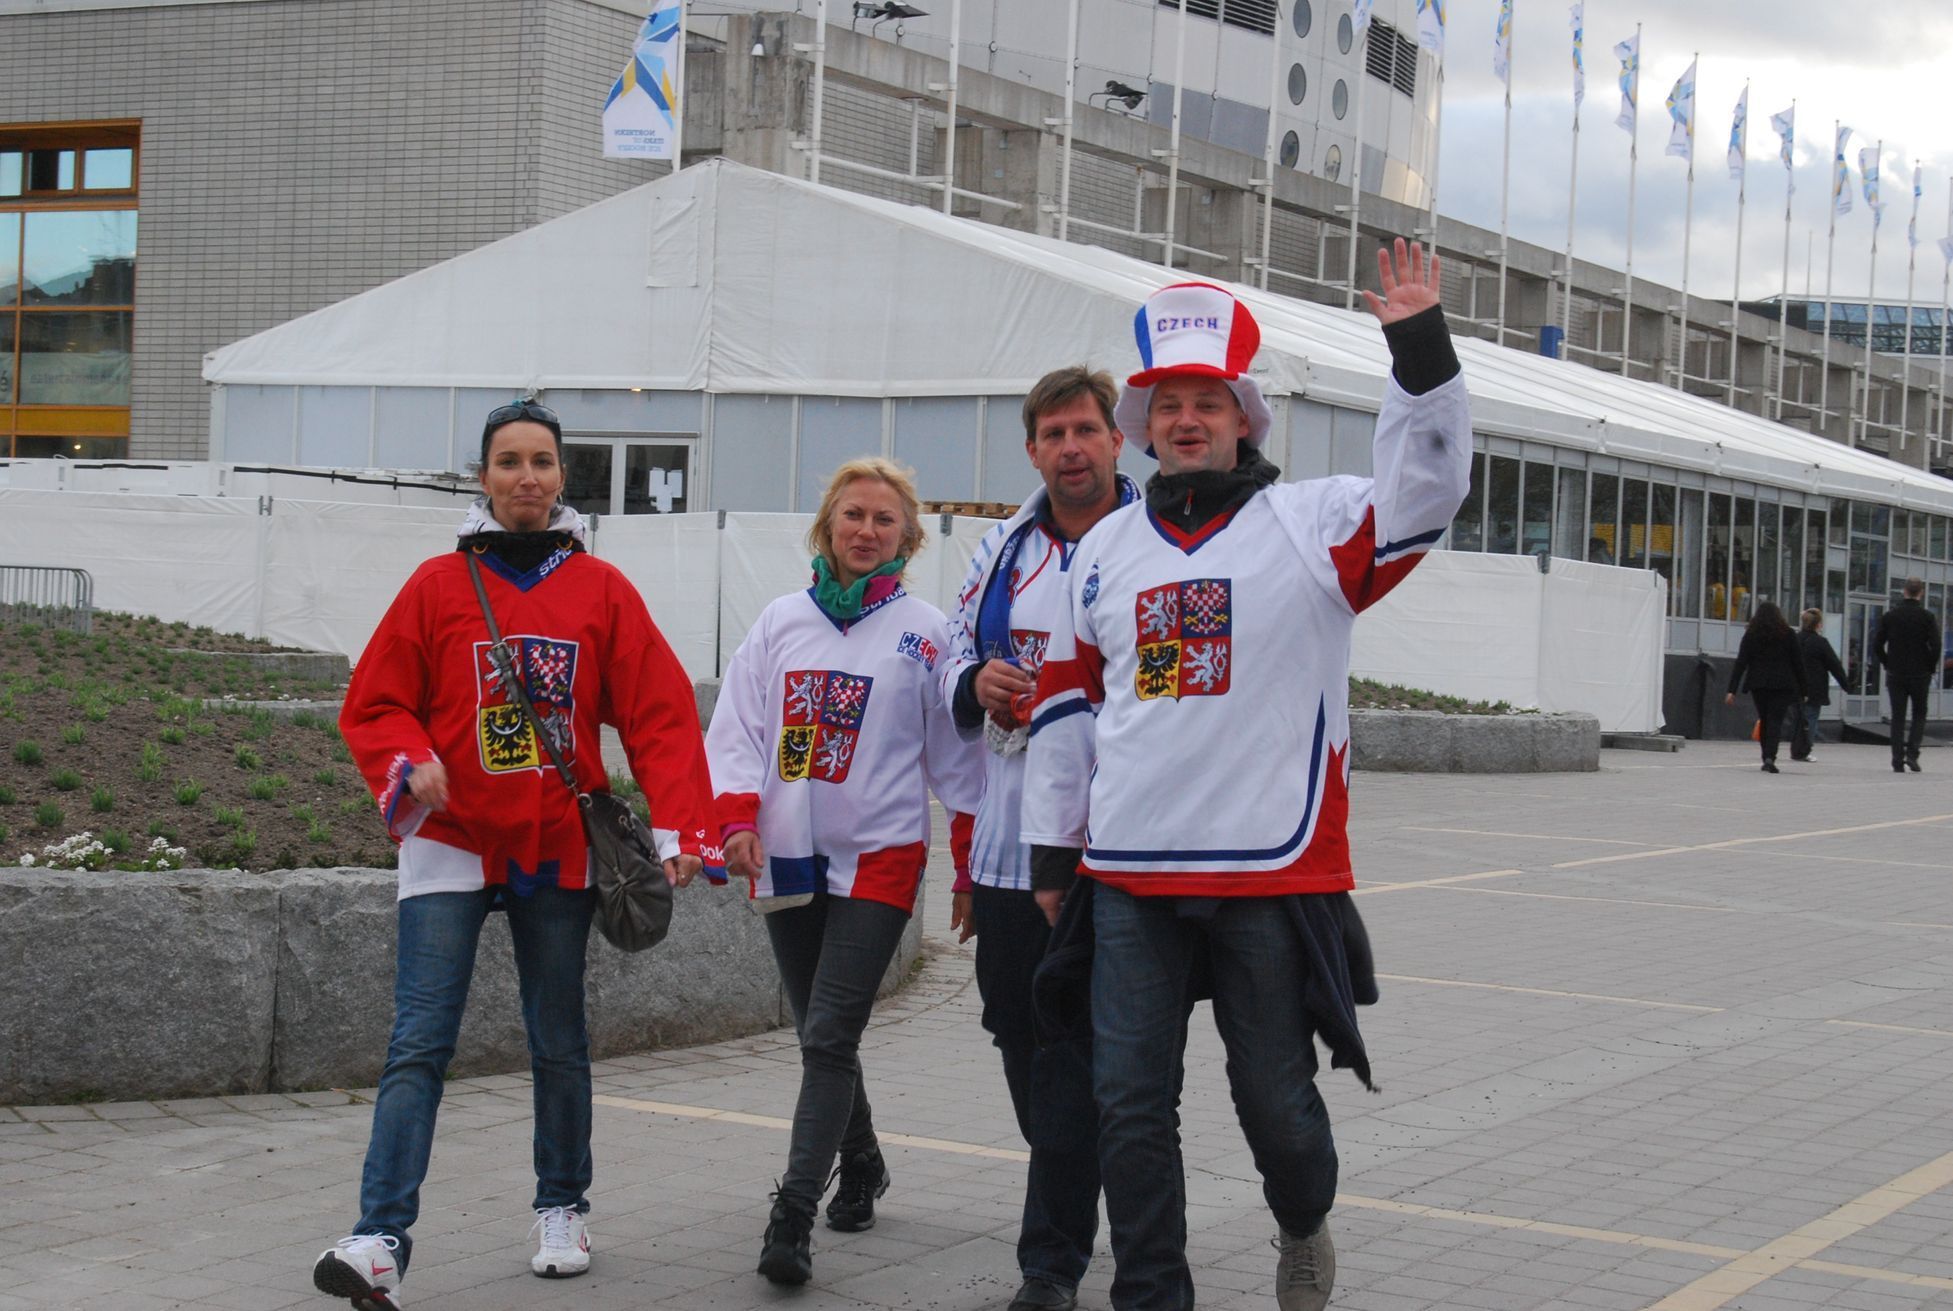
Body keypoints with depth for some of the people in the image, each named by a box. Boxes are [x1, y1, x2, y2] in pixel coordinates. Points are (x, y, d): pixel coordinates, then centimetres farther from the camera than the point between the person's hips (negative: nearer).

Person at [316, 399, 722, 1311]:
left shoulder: (601, 590, 1)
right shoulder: (438, 585, 0)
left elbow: (660, 714, -2)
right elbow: (374, 703, 3)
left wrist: (680, 827, -12)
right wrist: (408, 762, -17)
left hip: (559, 851, 1)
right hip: (451, 845, -1)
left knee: (559, 1043, 13)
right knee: (419, 1045, -10)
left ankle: (562, 1209, 30)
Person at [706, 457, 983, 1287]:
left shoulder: (926, 633, 1)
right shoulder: (781, 622, 8)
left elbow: (957, 758, 4)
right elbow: (738, 729, 5)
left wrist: (974, 869, 3)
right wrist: (738, 820, -11)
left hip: (879, 855, -4)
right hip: (787, 858, 4)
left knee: (829, 1039, -12)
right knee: (820, 1037, 12)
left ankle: (793, 1217, -14)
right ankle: (861, 1165, 33)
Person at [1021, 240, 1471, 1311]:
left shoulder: (1313, 524, 0)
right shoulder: (1106, 550, 12)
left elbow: (1424, 489, -16)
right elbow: (1067, 706, 17)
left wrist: (1420, 351, -26)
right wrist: (1051, 851, 16)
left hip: (1272, 875, -3)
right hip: (1129, 880, 3)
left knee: (1274, 1099, 9)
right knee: (1129, 1106, 2)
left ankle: (1302, 1223, 40)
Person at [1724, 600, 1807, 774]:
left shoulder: (1751, 635, 4)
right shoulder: (1787, 634, 3)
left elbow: (1740, 663, -1)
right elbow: (1798, 663, 3)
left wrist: (1732, 690, -3)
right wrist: (1802, 689, 9)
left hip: (1758, 684, 1)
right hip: (1782, 685, -1)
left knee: (1764, 720, 13)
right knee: (1775, 720, -5)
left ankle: (1767, 759, 14)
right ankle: (1770, 757, -22)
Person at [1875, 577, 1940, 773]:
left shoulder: (1890, 616, 0)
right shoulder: (1927, 617, -7)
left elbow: (1877, 646, -1)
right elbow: (1935, 646, -13)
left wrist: (1888, 665, 11)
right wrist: (1930, 668, 2)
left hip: (1895, 675, 2)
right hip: (1920, 675, -2)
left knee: (1897, 717, 6)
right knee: (1919, 714, 12)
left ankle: (1898, 761, 1)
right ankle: (1912, 753, -4)